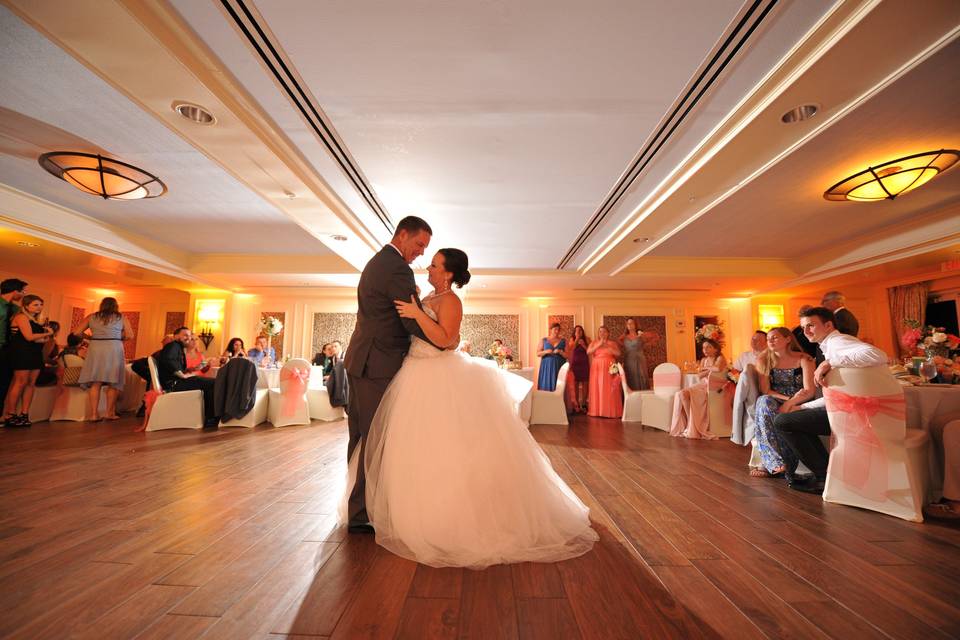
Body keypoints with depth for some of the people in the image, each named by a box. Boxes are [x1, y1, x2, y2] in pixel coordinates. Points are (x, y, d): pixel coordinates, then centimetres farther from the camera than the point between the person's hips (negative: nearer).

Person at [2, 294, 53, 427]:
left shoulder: (35, 320, 18)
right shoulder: (21, 317, -5)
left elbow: (42, 339, 13)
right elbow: (29, 337, -14)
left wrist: (44, 337, -9)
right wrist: (47, 334, -1)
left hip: (35, 354, 8)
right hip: (22, 353, -8)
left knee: (31, 383, 4)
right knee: (21, 383, -8)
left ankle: (24, 414, 6)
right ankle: (10, 415, -1)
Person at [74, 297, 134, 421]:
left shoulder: (91, 317, 10)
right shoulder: (122, 318, 6)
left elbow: (77, 332, 7)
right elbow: (130, 336, 2)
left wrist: (90, 337, 22)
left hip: (95, 349, 2)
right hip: (114, 349, -2)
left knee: (95, 382, 6)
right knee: (113, 383, 5)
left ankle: (94, 414, 3)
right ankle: (109, 413, 6)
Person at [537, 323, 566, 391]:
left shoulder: (563, 341, 7)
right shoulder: (543, 340, 7)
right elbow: (538, 353, 3)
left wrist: (560, 352, -14)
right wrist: (545, 352, -15)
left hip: (559, 367, 0)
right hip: (546, 367, 0)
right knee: (546, 387, -5)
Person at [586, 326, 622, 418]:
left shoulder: (612, 343, 8)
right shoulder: (594, 343, 11)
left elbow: (618, 353, -5)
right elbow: (588, 352, -5)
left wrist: (607, 346, -12)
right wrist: (599, 345, -13)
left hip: (609, 369, -1)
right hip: (597, 369, 1)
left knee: (609, 390, -5)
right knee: (597, 389, -2)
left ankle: (610, 411, -3)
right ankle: (597, 411, 0)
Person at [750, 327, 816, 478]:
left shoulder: (803, 359, 0)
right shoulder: (764, 361, 7)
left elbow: (809, 391, -10)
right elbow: (765, 391, 0)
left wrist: (789, 403, -24)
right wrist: (790, 397, -15)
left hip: (798, 406, -1)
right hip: (773, 406, 2)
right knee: (764, 401, -34)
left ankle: (770, 465, -27)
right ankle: (776, 463, -39)